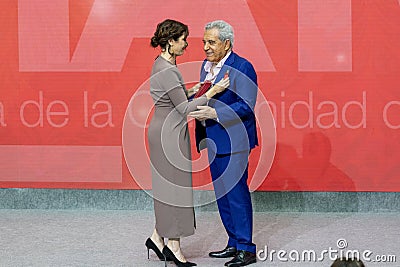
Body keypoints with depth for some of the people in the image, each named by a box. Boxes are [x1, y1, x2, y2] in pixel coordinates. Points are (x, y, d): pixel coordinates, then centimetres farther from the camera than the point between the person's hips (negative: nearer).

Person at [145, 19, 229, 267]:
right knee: (174, 187, -2)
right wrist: (212, 92, -20)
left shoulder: (163, 64, 11)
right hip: (169, 133, -10)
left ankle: (158, 237, 23)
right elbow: (184, 109, -21)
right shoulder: (167, 71, -21)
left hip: (167, 131, 10)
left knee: (169, 187, 15)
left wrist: (191, 91, 11)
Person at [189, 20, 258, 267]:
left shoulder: (242, 68, -14)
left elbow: (246, 107, -19)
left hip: (233, 141, -9)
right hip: (214, 140, 9)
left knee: (236, 192, -7)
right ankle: (234, 244, 24)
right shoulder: (206, 65, 13)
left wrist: (215, 113, -27)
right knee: (222, 193, 14)